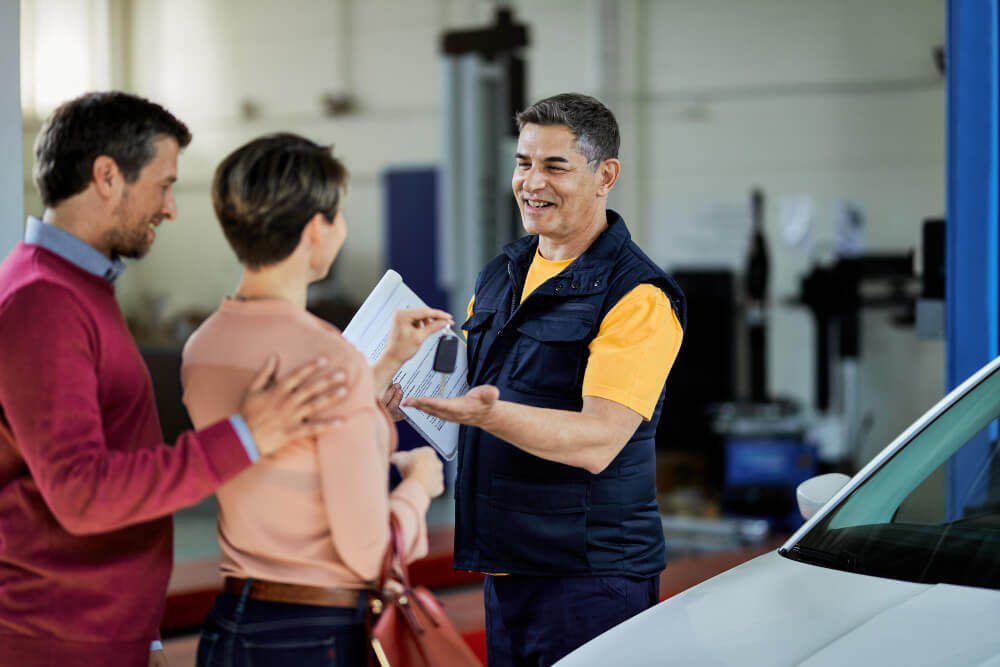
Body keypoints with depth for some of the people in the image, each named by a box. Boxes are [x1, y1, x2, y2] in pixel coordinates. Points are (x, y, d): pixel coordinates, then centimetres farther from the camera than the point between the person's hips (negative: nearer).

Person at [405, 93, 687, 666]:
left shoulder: (639, 297, -12)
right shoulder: (501, 274, 13)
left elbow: (597, 442, -22)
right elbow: (474, 384, 25)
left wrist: (488, 414, -35)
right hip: (504, 564, 7)